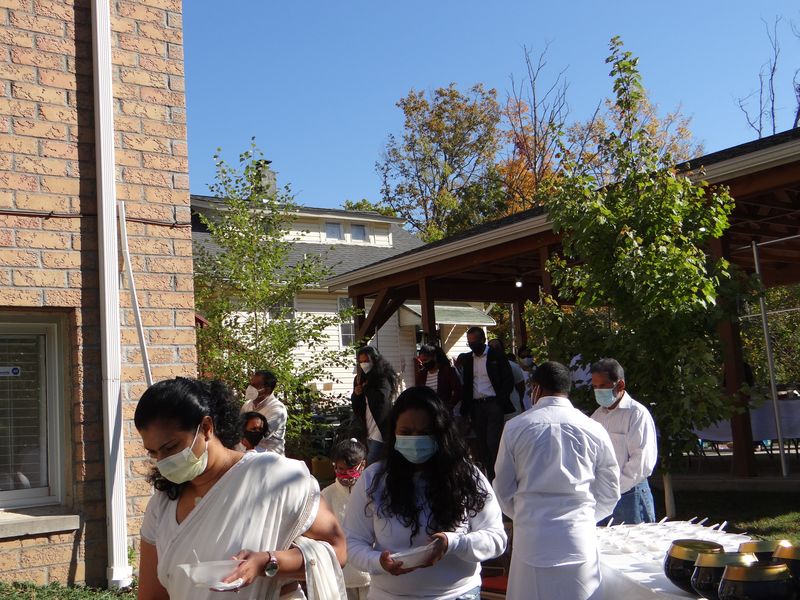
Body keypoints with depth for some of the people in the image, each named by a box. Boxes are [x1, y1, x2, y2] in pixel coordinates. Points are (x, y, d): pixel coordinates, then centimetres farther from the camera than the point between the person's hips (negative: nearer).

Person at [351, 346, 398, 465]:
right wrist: (356, 394, -5)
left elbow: (381, 399, -26)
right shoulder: (361, 378, 12)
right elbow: (356, 405, 16)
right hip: (369, 431, 8)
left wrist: (366, 387, -13)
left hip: (380, 431, -8)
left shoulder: (383, 377, -9)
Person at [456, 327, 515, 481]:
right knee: (481, 445, 4)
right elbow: (465, 384, 14)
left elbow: (509, 380, -2)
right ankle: (489, 478, 11)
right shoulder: (466, 359, 13)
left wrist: (500, 402, -11)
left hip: (493, 404, -4)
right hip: (476, 406, 4)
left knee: (493, 442, -11)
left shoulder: (497, 357, 1)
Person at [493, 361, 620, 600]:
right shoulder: (593, 430, -2)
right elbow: (609, 493, 7)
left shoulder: (515, 428, -3)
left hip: (531, 540, 0)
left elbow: (503, 490, 6)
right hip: (579, 542, 1)